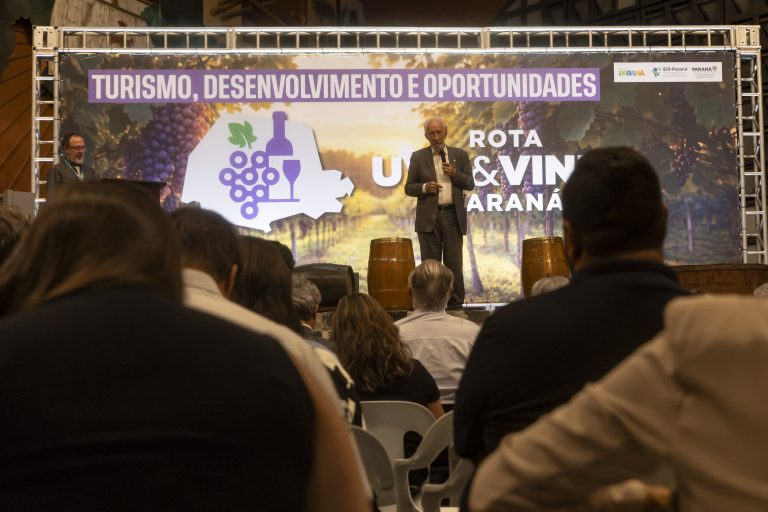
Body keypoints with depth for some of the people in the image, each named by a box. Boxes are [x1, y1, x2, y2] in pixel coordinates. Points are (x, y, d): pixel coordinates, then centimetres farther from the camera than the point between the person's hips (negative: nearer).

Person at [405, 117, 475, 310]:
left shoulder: (460, 155, 10)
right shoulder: (418, 157, 6)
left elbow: (470, 184, 8)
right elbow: (409, 188, 6)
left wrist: (455, 174, -10)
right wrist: (424, 187, -13)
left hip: (453, 216, 1)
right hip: (429, 218, -1)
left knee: (454, 264, 1)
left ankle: (456, 306, 9)